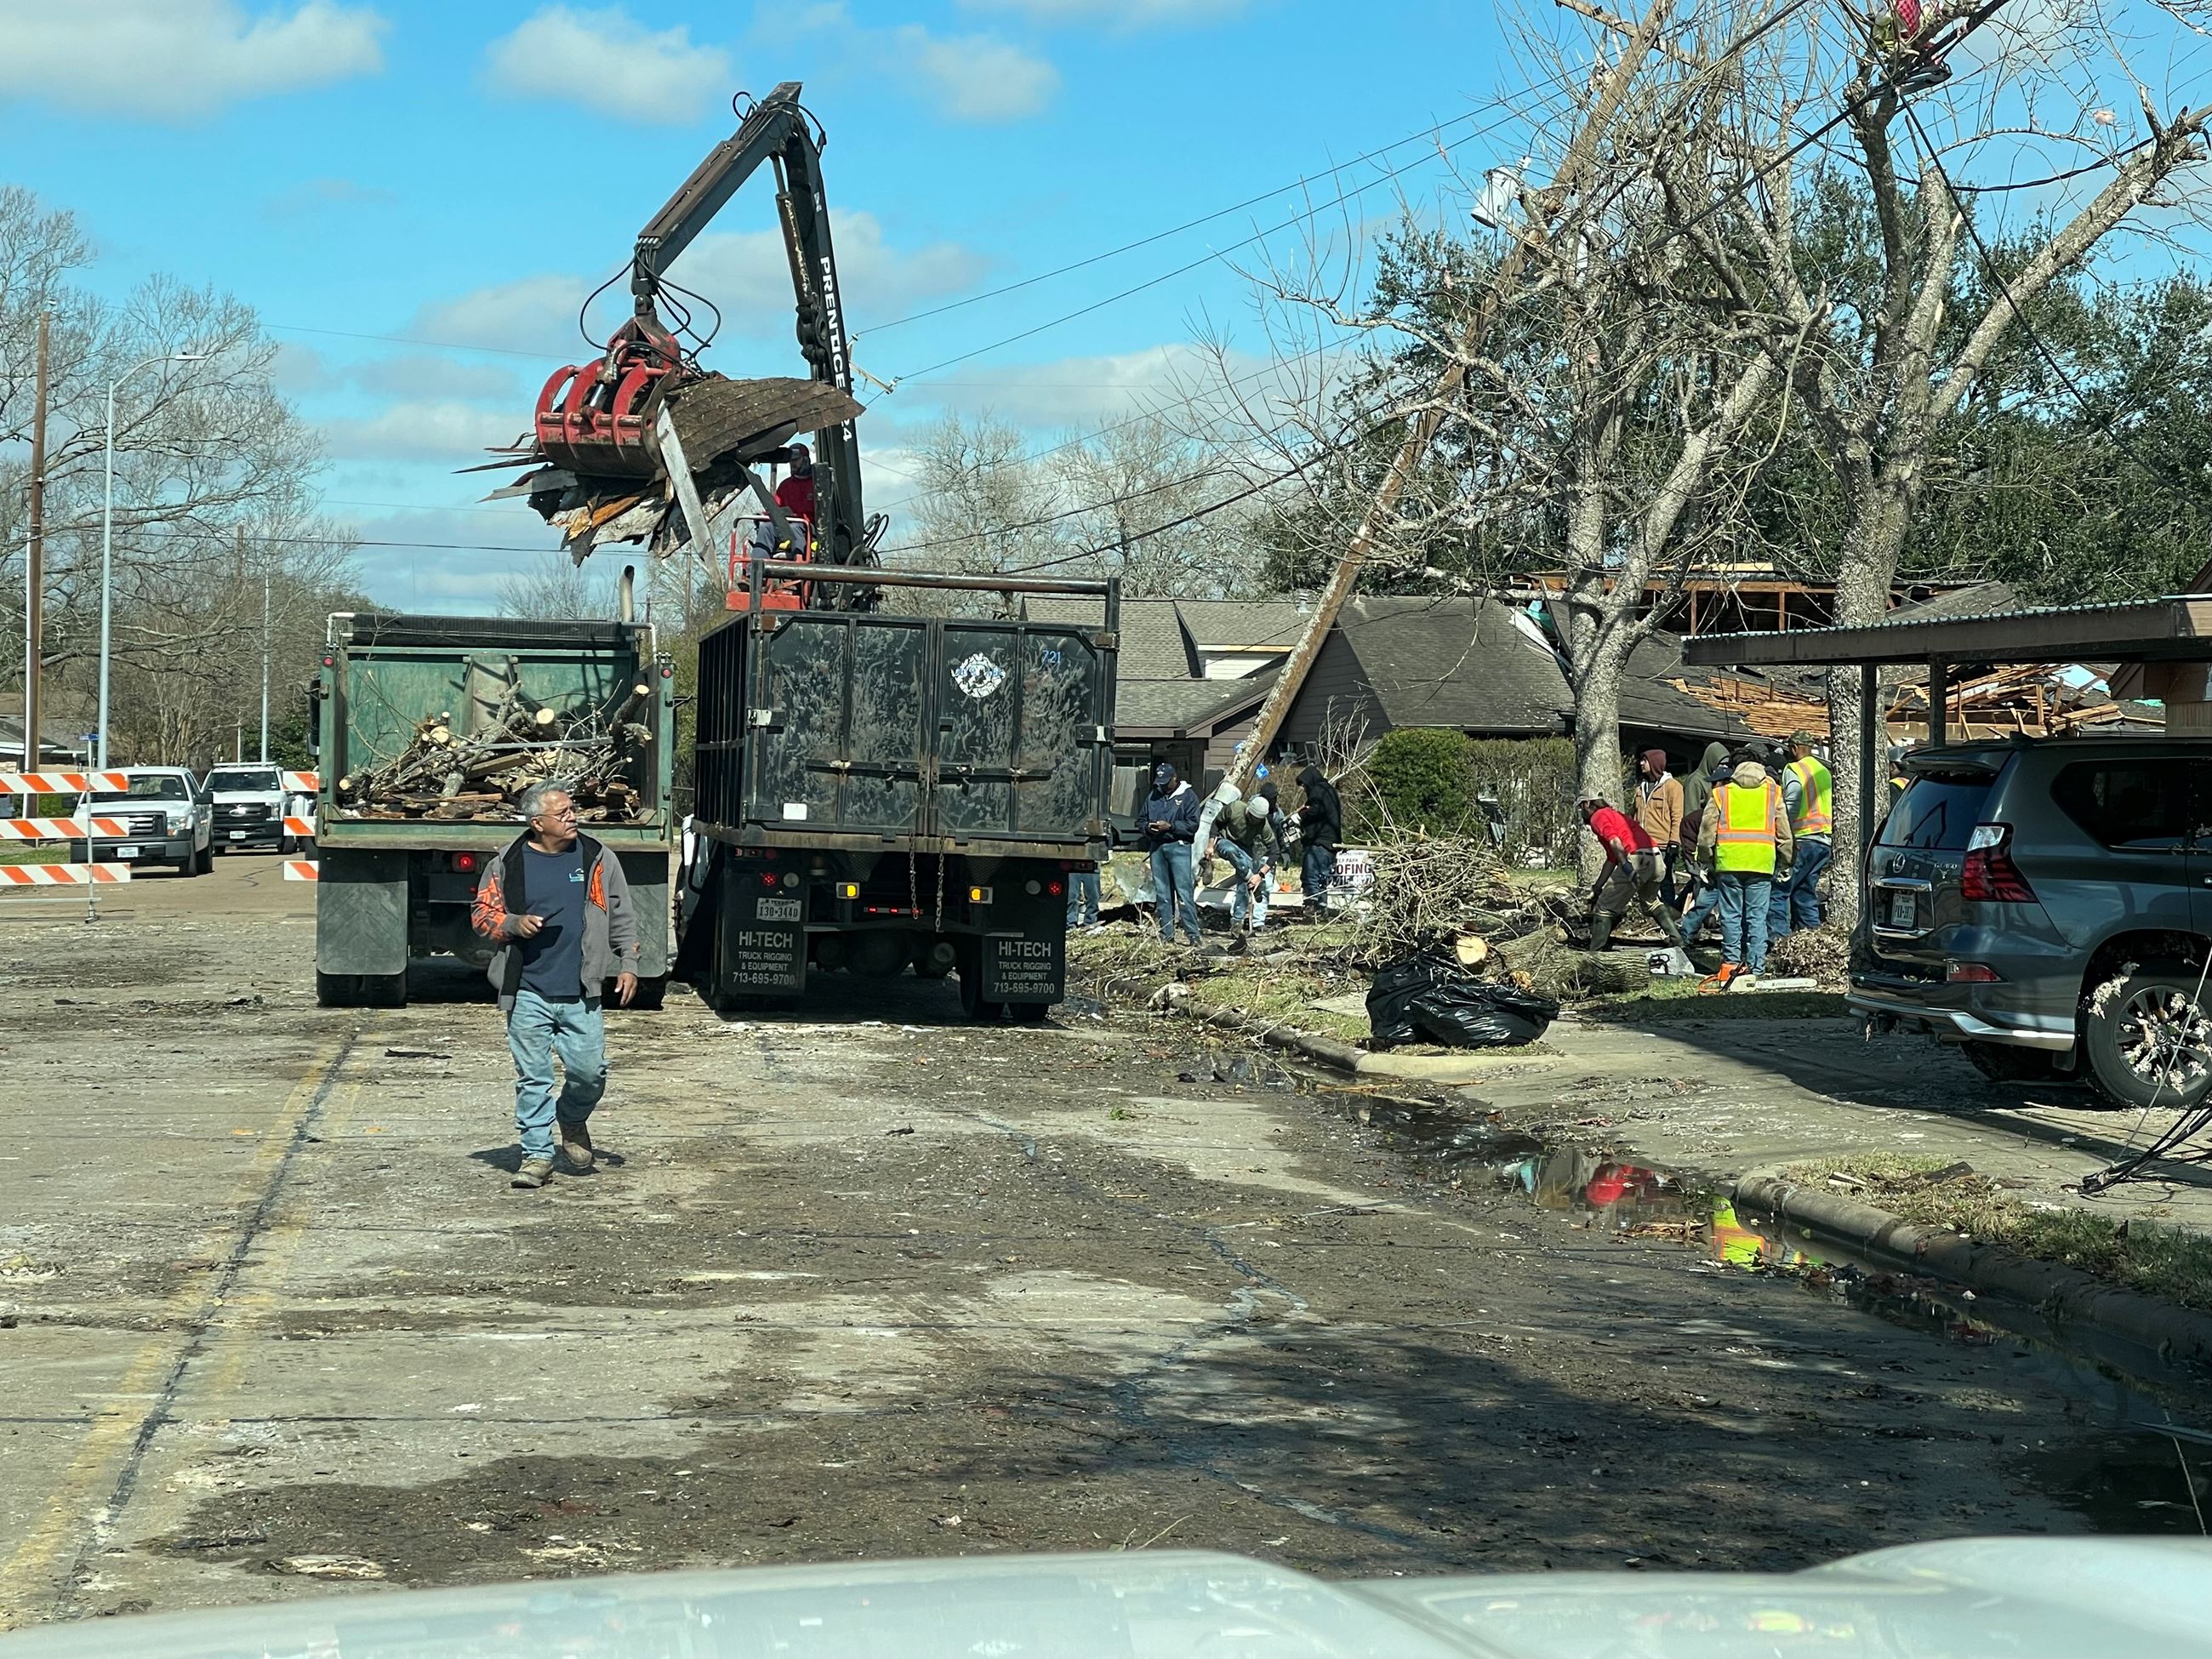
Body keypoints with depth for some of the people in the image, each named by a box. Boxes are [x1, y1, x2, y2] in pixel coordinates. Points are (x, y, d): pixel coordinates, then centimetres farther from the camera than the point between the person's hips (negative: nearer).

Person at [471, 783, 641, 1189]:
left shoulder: (597, 859, 6)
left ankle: (573, 1122, 28)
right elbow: (481, 913, 10)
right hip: (527, 992, -1)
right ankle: (537, 1154, 12)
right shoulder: (508, 863, 2)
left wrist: (628, 964, 5)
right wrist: (513, 924, -10)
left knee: (589, 1069, -2)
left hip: (580, 992, 1)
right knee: (532, 1077, 1)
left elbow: (622, 916, 12)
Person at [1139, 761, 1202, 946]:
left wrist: (1170, 826, -16)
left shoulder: (1188, 797, 0)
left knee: (1184, 892, -10)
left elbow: (1192, 825, -8)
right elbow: (1140, 820, 20)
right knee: (1162, 894, 7)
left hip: (1178, 847, -5)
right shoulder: (1153, 797, 15)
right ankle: (1166, 935, 12)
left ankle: (1193, 934, -8)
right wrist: (1148, 827, -3)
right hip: (1157, 848, 5)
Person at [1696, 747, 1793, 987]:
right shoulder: (1772, 792, 11)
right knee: (1757, 918, 3)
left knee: (1731, 915, 7)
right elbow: (1784, 834, 11)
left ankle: (1730, 963, 4)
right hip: (1761, 863, 0)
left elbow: (1706, 834, 5)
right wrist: (1783, 865, 19)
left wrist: (1709, 860, 17)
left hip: (1729, 861, 0)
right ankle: (1753, 970, 0)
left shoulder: (1721, 792, 8)